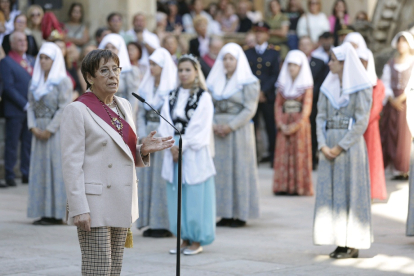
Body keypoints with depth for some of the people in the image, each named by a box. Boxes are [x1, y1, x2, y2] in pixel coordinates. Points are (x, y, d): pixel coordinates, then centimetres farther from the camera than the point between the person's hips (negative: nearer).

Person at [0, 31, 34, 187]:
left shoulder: (32, 60, 17)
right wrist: (25, 104, -14)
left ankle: (27, 174, 13)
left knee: (29, 143, 6)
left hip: (32, 109, 6)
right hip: (15, 111, -6)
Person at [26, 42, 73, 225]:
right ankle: (44, 213, 8)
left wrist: (49, 130, -15)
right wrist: (33, 127, -4)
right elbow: (31, 105, 11)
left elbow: (64, 108, -11)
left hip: (56, 130, -6)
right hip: (39, 131, 6)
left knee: (56, 167, -6)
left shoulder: (63, 81, -5)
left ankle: (57, 213, -3)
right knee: (40, 169, 4)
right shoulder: (35, 81, 14)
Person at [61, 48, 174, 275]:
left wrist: (143, 150, -1)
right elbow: (71, 163, -13)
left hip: (121, 204, 7)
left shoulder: (124, 106, 12)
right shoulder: (77, 110, -9)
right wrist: (79, 209, -19)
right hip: (95, 205, -7)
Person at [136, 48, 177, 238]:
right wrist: (143, 135, 4)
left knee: (162, 178, -6)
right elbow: (141, 112, 14)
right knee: (147, 177, 5)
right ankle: (152, 223, 11)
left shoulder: (172, 88, -8)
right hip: (148, 135, 7)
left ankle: (164, 224, 0)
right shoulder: (146, 86, 13)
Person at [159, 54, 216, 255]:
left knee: (195, 195, -3)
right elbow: (166, 124, 6)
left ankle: (197, 241, 4)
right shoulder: (172, 97, 12)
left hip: (194, 154, -5)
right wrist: (172, 146, -8)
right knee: (177, 196, 6)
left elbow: (200, 127, -9)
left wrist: (182, 146, -12)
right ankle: (185, 239, 14)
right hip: (174, 153, 5)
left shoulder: (203, 97, -3)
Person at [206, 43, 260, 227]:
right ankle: (225, 214, 6)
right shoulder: (215, 82, 14)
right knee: (221, 170, 2)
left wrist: (231, 126, -16)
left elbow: (249, 109, -9)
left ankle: (241, 214, 1)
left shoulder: (249, 83, -2)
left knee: (239, 169, -3)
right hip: (218, 131, 5)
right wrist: (212, 124, -8)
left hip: (239, 130, -5)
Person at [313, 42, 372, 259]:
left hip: (350, 144, -6)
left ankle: (353, 244, 2)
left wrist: (340, 147, -15)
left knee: (350, 190, -3)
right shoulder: (328, 86, 12)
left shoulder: (360, 88, -5)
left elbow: (362, 121, -11)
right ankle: (340, 242, 9)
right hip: (329, 145, 6)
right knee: (329, 191, 3)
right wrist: (323, 145, -7)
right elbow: (321, 117, 8)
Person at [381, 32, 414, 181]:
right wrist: (391, 99, -9)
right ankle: (396, 170, 2)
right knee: (392, 134, 0)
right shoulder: (390, 64, 11)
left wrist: (402, 98, -16)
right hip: (393, 103, 3)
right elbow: (385, 83, 6)